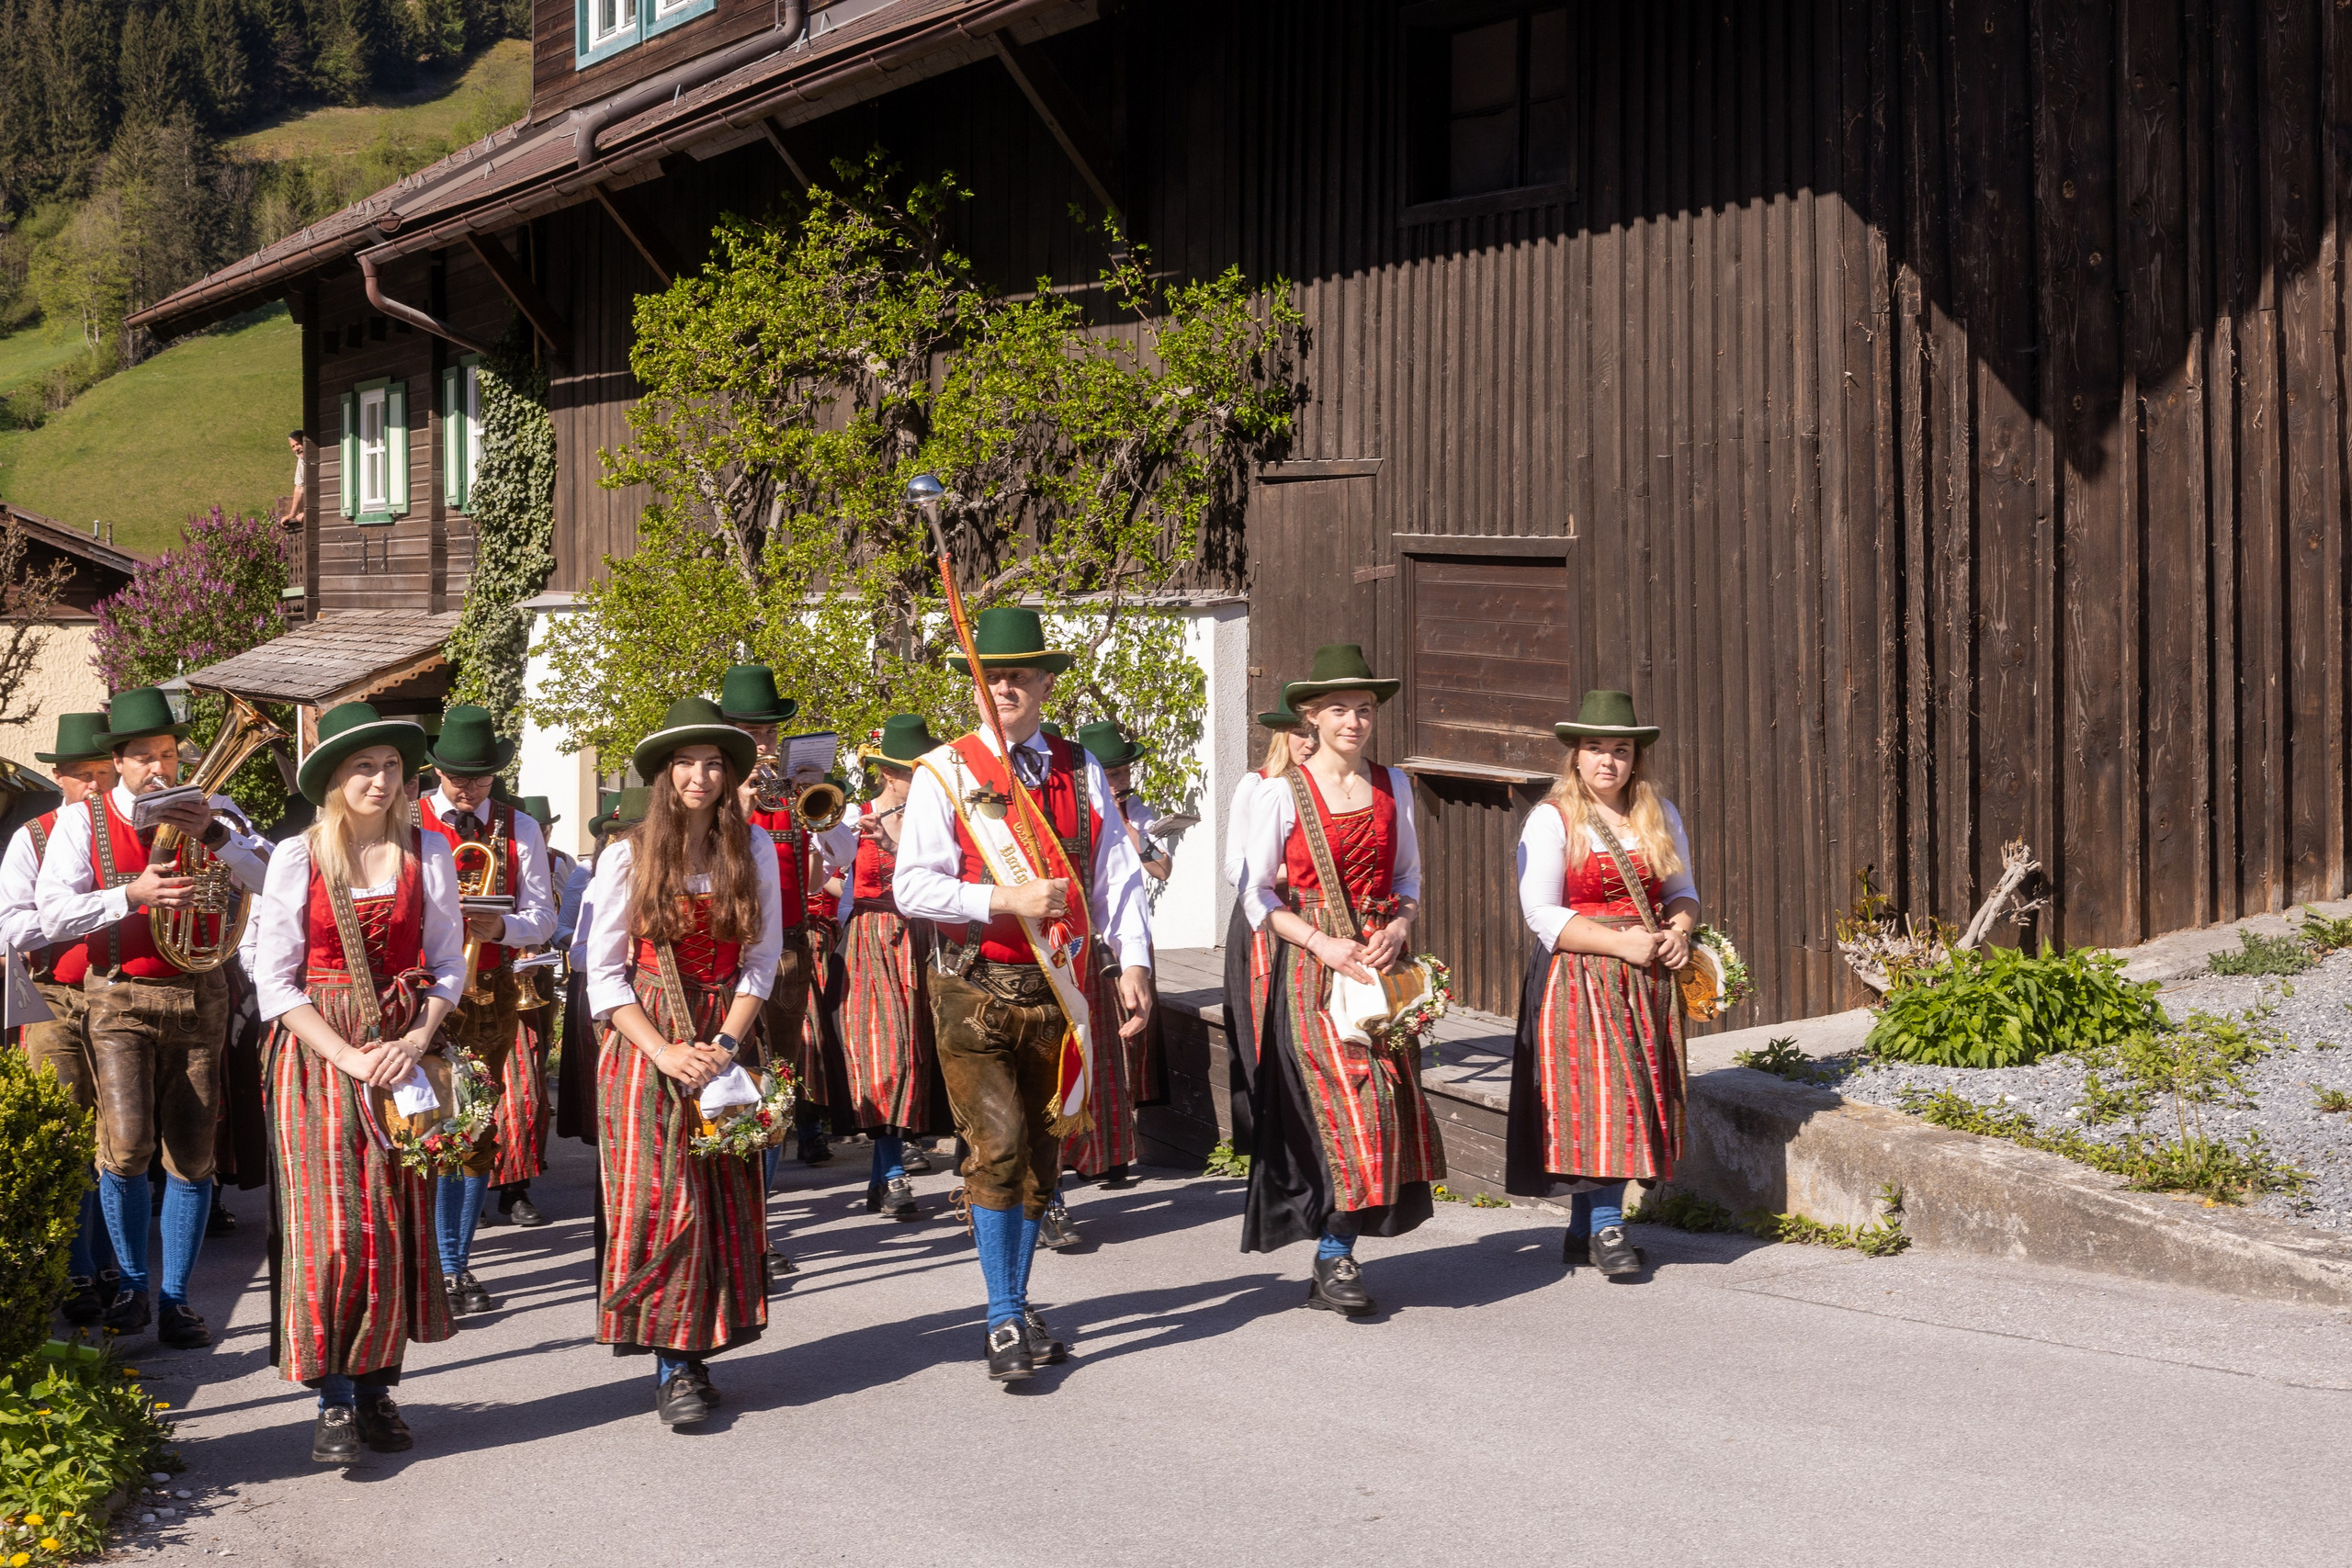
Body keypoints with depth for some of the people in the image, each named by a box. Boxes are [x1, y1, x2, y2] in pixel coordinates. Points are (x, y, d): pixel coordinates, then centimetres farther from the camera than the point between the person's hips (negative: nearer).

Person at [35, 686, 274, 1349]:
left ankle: (176, 1296, 13)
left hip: (199, 996, 2)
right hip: (120, 998, -2)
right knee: (127, 1145, -15)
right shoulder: (82, 820, 2)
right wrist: (132, 895, -21)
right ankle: (132, 1282, 8)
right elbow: (55, 915, -8)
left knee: (192, 1153, 1)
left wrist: (213, 835, -21)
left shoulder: (209, 811, 6)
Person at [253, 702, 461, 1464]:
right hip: (319, 1052, -2)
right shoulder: (296, 858, -1)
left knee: (400, 1222, 2)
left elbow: (448, 963, 7)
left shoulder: (428, 853, 4)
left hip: (404, 1051, 2)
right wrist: (348, 1056, -13)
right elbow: (275, 980, -3)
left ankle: (377, 1384, 13)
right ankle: (334, 1398, -1)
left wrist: (416, 1041, -9)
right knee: (331, 1228, -7)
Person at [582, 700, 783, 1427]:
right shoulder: (627, 858, -2)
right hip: (645, 1042, -2)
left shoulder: (753, 851, 3)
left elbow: (761, 958, 4)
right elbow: (604, 972, -3)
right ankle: (672, 1366, -5)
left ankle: (697, 1356, 8)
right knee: (659, 1198, -9)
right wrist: (664, 1050, -14)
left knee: (725, 1198, 0)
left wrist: (725, 1043, -10)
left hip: (726, 1038, 3)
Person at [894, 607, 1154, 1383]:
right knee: (998, 1147, -13)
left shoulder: (1080, 771, 10)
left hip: (1057, 990, 4)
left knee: (1042, 1152, 11)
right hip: (975, 991, -4)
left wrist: (1133, 963, -4)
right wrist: (1005, 898, -20)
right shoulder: (946, 772, -2)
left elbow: (1116, 874, 8)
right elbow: (913, 886, -10)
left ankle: (1018, 1307, 25)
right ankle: (1005, 1323, -5)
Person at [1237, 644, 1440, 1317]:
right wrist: (1324, 944, -15)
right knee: (1348, 1104, -12)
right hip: (1314, 966, -4)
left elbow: (1409, 876, 15)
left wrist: (1397, 928, -5)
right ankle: (1333, 1261, 0)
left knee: (1387, 1102, 0)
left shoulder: (1393, 785, 9)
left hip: (1381, 960, 4)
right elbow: (1256, 894, -4)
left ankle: (1335, 1258, 11)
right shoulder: (1283, 795, -4)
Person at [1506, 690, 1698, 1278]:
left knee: (1640, 1093, 3)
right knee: (1599, 1093, -12)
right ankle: (1605, 1227, -2)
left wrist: (1678, 932, -4)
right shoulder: (1551, 820, -4)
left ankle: (1584, 1228, 12)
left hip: (1648, 980, 5)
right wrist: (1621, 943, -17)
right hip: (1579, 979, -5)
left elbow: (1683, 891, 19)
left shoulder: (1660, 814, 13)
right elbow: (1540, 912, -11)